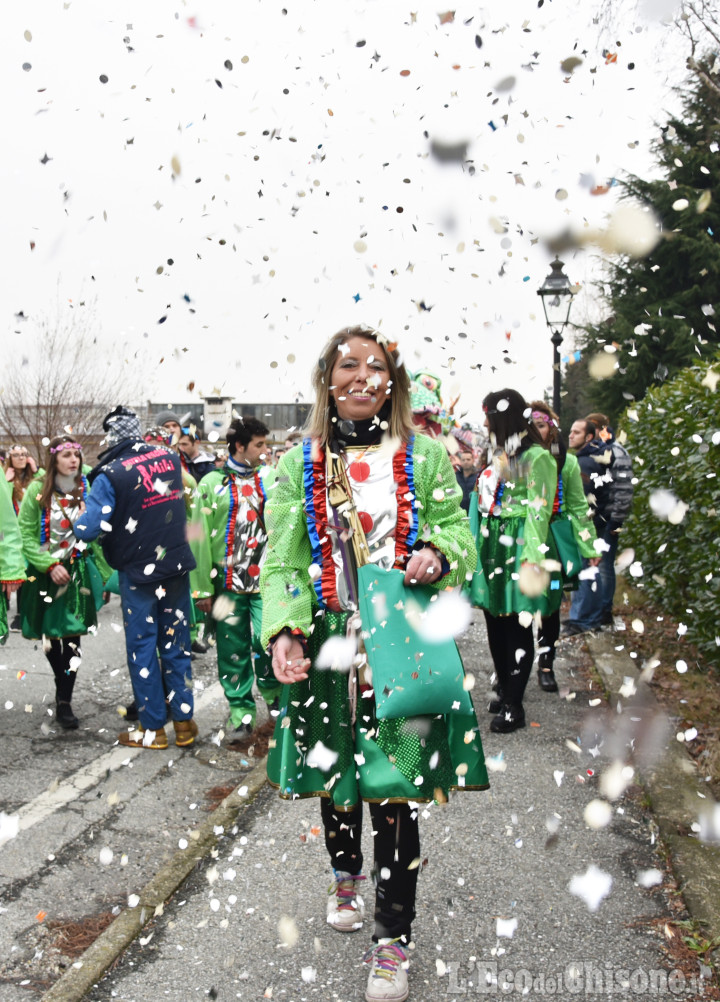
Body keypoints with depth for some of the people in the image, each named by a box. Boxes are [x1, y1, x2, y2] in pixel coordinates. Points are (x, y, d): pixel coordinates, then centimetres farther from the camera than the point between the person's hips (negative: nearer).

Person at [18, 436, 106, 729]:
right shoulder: (37, 490, -9)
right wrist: (50, 565, -16)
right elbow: (26, 536, -7)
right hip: (44, 573, -1)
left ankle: (64, 701, 1)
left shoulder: (86, 489, -3)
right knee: (50, 637, 10)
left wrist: (102, 573, -3)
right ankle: (63, 688, 34)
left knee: (72, 637, -5)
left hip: (77, 571, 1)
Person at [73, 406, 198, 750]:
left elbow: (90, 528, -19)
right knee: (176, 643, 13)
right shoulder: (169, 458, 1)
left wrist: (78, 523, 1)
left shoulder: (110, 474, -15)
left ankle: (153, 728, 14)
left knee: (142, 647, 7)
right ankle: (184, 721, 18)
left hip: (138, 571, -4)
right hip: (177, 565, 4)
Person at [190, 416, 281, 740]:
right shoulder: (212, 483, 2)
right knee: (232, 649, 5)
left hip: (266, 581, 1)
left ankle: (276, 698, 20)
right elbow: (199, 537, 1)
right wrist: (202, 588, -3)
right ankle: (241, 713, 18)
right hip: (227, 583, 0)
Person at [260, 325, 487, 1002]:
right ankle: (345, 875, 44)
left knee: (395, 790, -4)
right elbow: (282, 560, 1)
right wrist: (284, 630, -14)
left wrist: (436, 556, -16)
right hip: (328, 645, 2)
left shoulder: (425, 457, 5)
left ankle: (392, 942, 10)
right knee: (333, 773, 14)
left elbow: (460, 540, 7)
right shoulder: (298, 465, 5)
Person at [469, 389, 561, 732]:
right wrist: (478, 547, 13)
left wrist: (532, 560, -23)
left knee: (517, 628, -1)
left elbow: (539, 511, -15)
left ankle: (514, 707, 6)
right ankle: (504, 690, 28)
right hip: (492, 547, 8)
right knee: (495, 625, 13)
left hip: (518, 549, -8)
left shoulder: (537, 457, -11)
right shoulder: (500, 454, 14)